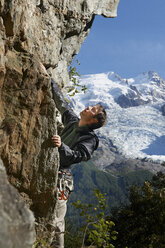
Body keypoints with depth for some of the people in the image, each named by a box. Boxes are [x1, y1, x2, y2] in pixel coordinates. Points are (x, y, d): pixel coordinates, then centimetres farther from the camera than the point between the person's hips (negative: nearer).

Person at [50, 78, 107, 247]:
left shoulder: (89, 139, -6)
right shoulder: (72, 121, 16)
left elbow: (76, 157, -21)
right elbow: (60, 102, 25)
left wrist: (61, 146, -38)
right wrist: (50, 81, 27)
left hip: (60, 178, -7)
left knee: (55, 221, -12)